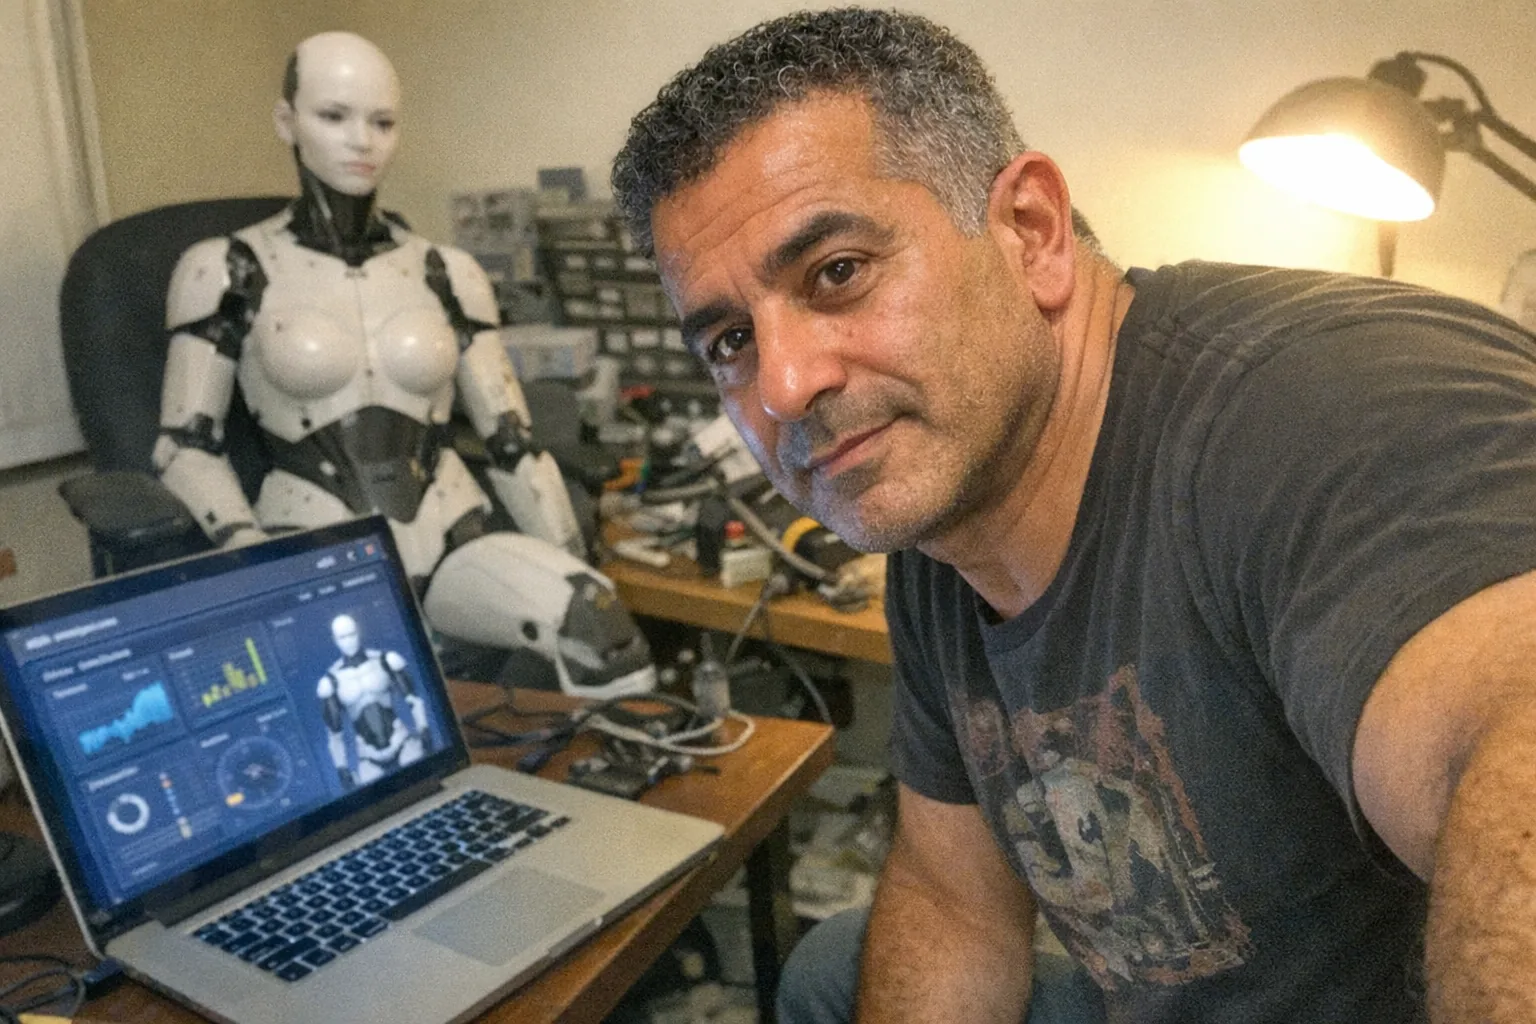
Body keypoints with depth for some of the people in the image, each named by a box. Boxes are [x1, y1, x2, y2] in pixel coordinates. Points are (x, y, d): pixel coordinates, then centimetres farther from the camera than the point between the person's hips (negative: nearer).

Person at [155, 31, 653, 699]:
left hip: (452, 542, 2)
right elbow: (185, 444, 5)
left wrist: (575, 578, 0)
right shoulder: (227, 272, 5)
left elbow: (512, 443, 8)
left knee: (596, 620, -27)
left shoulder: (446, 274, 10)